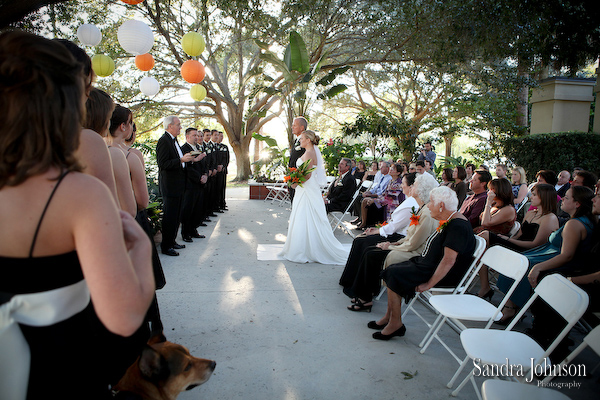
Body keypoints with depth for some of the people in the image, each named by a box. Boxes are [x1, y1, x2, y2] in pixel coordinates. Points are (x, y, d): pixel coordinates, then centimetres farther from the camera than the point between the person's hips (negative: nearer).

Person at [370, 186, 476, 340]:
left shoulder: (458, 226, -23)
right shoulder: (448, 221, 9)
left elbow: (449, 260, -28)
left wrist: (429, 284, -26)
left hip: (442, 275, -10)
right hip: (428, 264, 10)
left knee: (393, 276, -16)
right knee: (391, 271, 2)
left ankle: (396, 323, -2)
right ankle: (389, 316, 8)